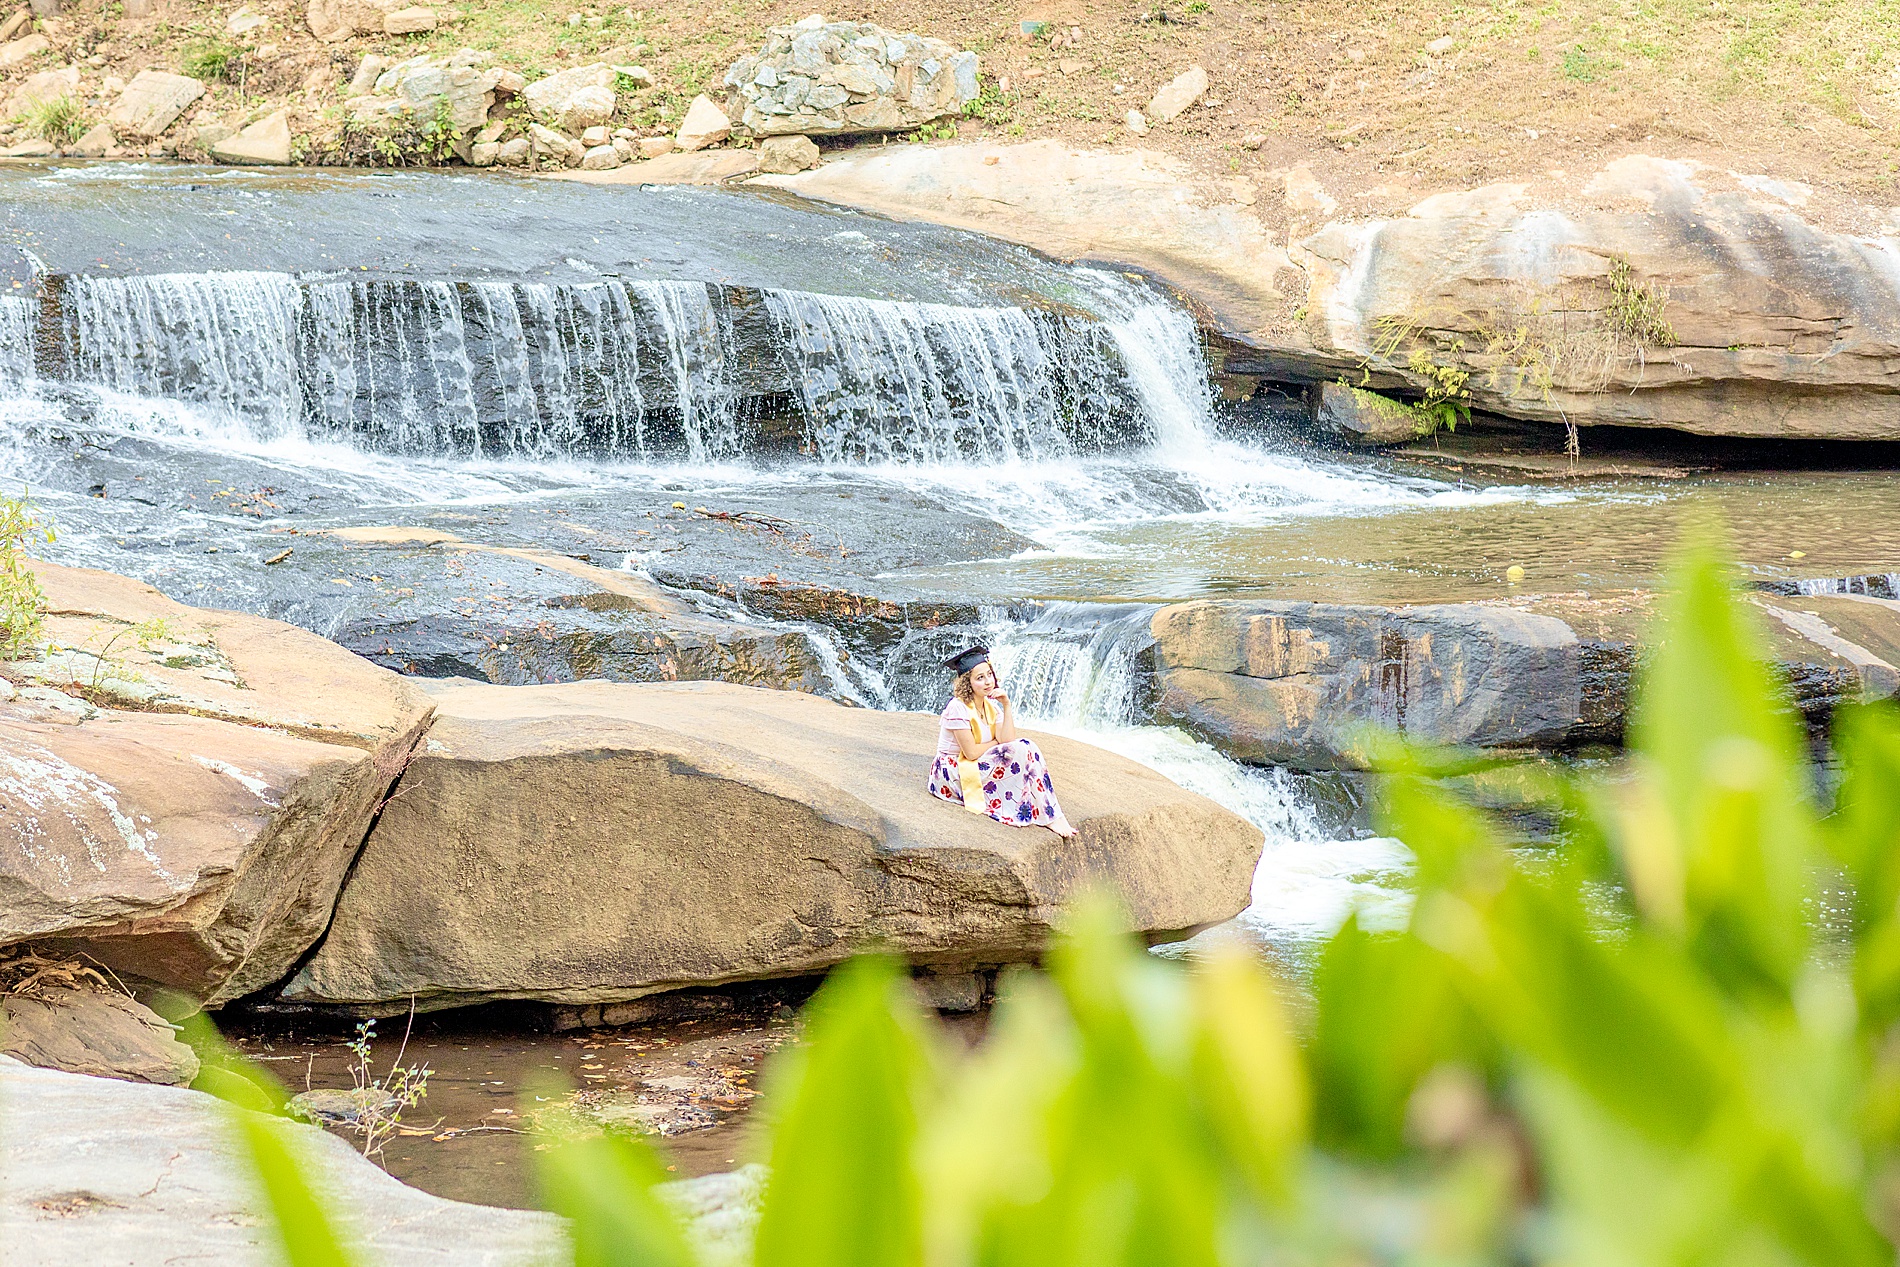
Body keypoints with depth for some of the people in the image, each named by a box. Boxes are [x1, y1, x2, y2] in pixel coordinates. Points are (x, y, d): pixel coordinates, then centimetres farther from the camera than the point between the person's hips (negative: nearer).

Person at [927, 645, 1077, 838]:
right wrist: (997, 743, -4)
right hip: (952, 771, -8)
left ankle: (1050, 816, -21)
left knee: (1025, 749, -14)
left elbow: (1008, 741, -9)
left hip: (979, 766, 8)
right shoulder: (958, 708, -18)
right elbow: (971, 752, -21)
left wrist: (1007, 706, -12)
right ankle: (1050, 817, -19)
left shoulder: (991, 707, 6)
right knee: (1022, 752, -21)